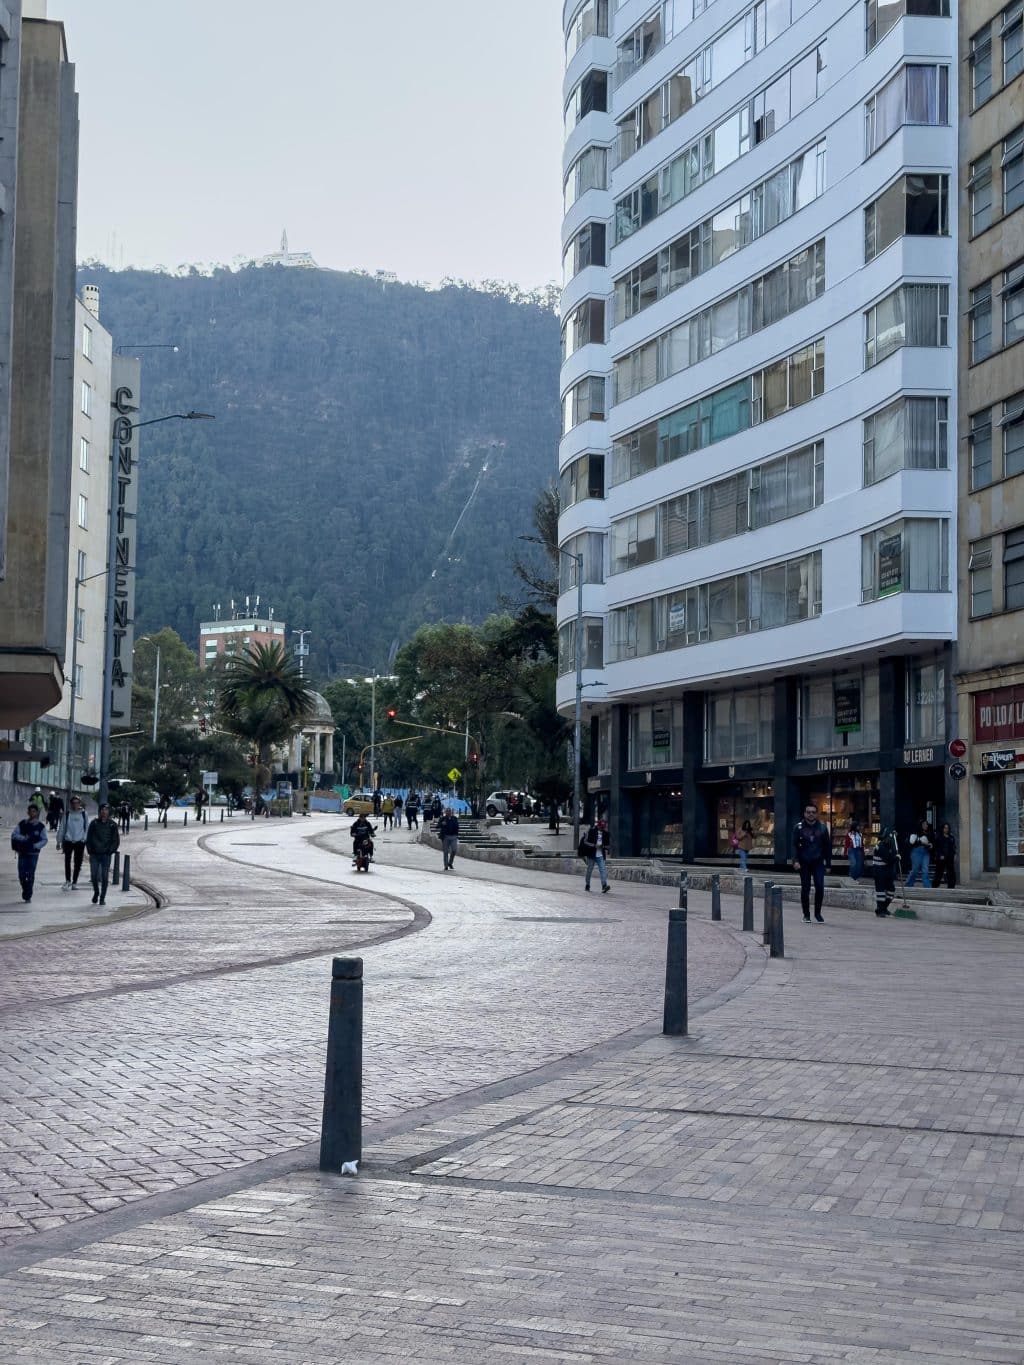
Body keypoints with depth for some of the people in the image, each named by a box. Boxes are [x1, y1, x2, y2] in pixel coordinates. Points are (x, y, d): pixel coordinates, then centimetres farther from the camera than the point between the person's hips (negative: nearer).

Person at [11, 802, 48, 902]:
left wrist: (36, 845, -15)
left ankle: (28, 895, 4)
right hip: (22, 853, 1)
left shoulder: (40, 826, 1)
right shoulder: (22, 824, 4)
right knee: (21, 874, 1)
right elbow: (14, 834, -1)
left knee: (30, 875, -4)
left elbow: (44, 840, 1)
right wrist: (24, 838, -16)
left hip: (33, 853, -1)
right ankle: (25, 890, 25)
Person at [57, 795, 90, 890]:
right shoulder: (67, 815, 3)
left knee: (77, 863, 4)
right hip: (68, 841, 0)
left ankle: (74, 882, 14)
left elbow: (87, 828, 9)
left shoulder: (84, 815, 4)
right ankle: (67, 881, 3)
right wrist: (59, 841, 7)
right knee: (67, 862, -4)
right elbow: (62, 828, 7)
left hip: (80, 842, 0)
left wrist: (85, 839, 2)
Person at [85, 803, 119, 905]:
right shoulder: (94, 823, 4)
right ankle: (96, 892, 24)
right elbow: (88, 838, 8)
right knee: (94, 875, -1)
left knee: (105, 877, -2)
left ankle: (102, 898, 6)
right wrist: (90, 850, -1)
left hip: (106, 855, -1)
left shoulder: (112, 825, 2)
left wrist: (110, 851, -5)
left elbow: (116, 840, 5)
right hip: (94, 854, 1)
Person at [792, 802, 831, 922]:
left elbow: (828, 847, 8)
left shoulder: (822, 828, 5)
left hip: (818, 863, 0)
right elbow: (794, 845, -2)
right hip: (804, 863, 0)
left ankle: (817, 913, 7)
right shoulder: (799, 828, 1)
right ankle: (806, 914, 13)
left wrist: (828, 864, 4)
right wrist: (795, 860, -16)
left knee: (820, 887, -9)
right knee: (805, 888, 2)